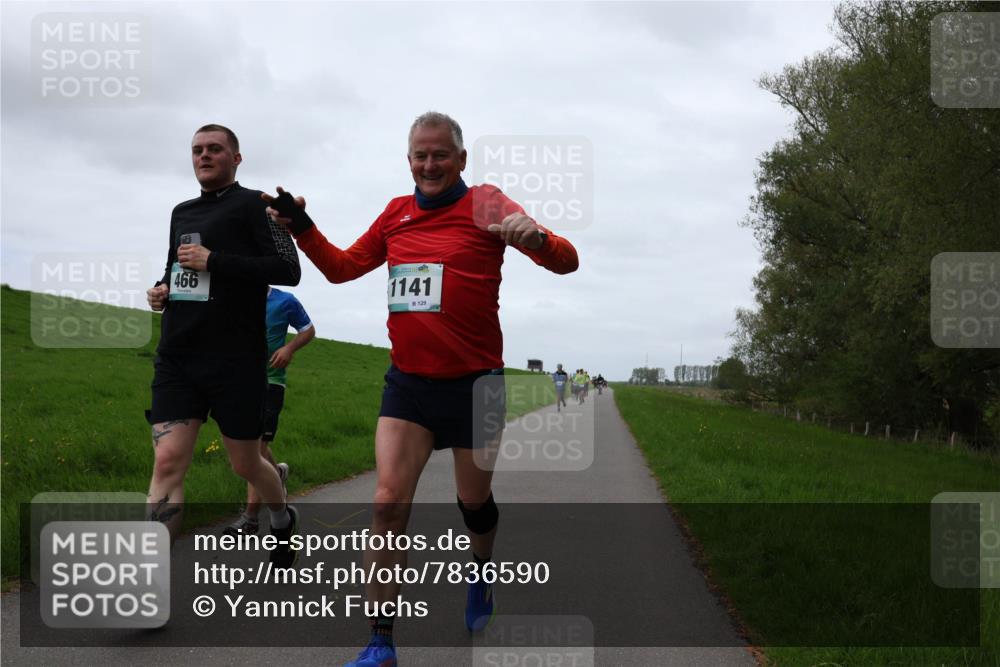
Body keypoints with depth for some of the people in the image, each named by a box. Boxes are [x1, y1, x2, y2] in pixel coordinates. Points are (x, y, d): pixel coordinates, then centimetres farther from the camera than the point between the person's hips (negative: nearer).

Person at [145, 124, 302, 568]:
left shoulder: (254, 205, -3)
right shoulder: (182, 213, 17)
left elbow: (288, 270, -14)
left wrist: (213, 260, -18)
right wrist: (162, 289, 6)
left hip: (235, 361, -5)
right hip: (176, 359, 5)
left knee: (245, 464, 10)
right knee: (167, 462, -9)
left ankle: (283, 519, 43)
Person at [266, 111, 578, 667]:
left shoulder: (485, 205, -6)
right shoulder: (397, 213, 8)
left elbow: (566, 262, -14)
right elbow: (341, 268, 20)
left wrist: (536, 236, -37)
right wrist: (301, 226, 4)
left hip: (474, 382, -3)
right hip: (408, 383, 3)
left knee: (474, 500, 13)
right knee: (389, 501, -9)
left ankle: (482, 576, 47)